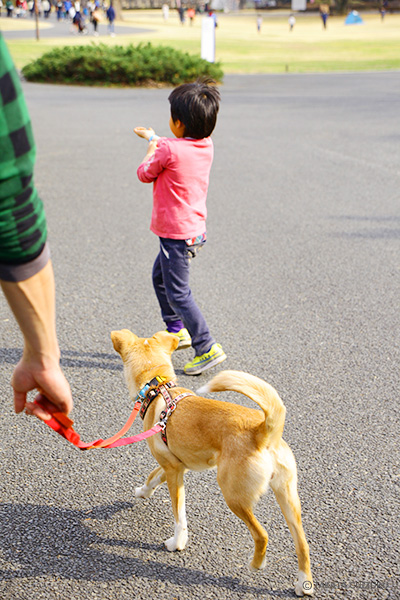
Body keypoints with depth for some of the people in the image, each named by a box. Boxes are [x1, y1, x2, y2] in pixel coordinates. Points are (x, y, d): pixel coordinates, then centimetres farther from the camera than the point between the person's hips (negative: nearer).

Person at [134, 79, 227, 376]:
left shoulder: (168, 150, -23)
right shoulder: (207, 146, 0)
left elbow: (144, 173, -6)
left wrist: (151, 147, 9)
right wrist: (155, 139, 32)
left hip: (176, 234, -9)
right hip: (195, 227, 9)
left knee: (178, 291, -4)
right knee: (160, 276, 25)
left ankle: (208, 348, -5)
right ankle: (176, 330, 34)